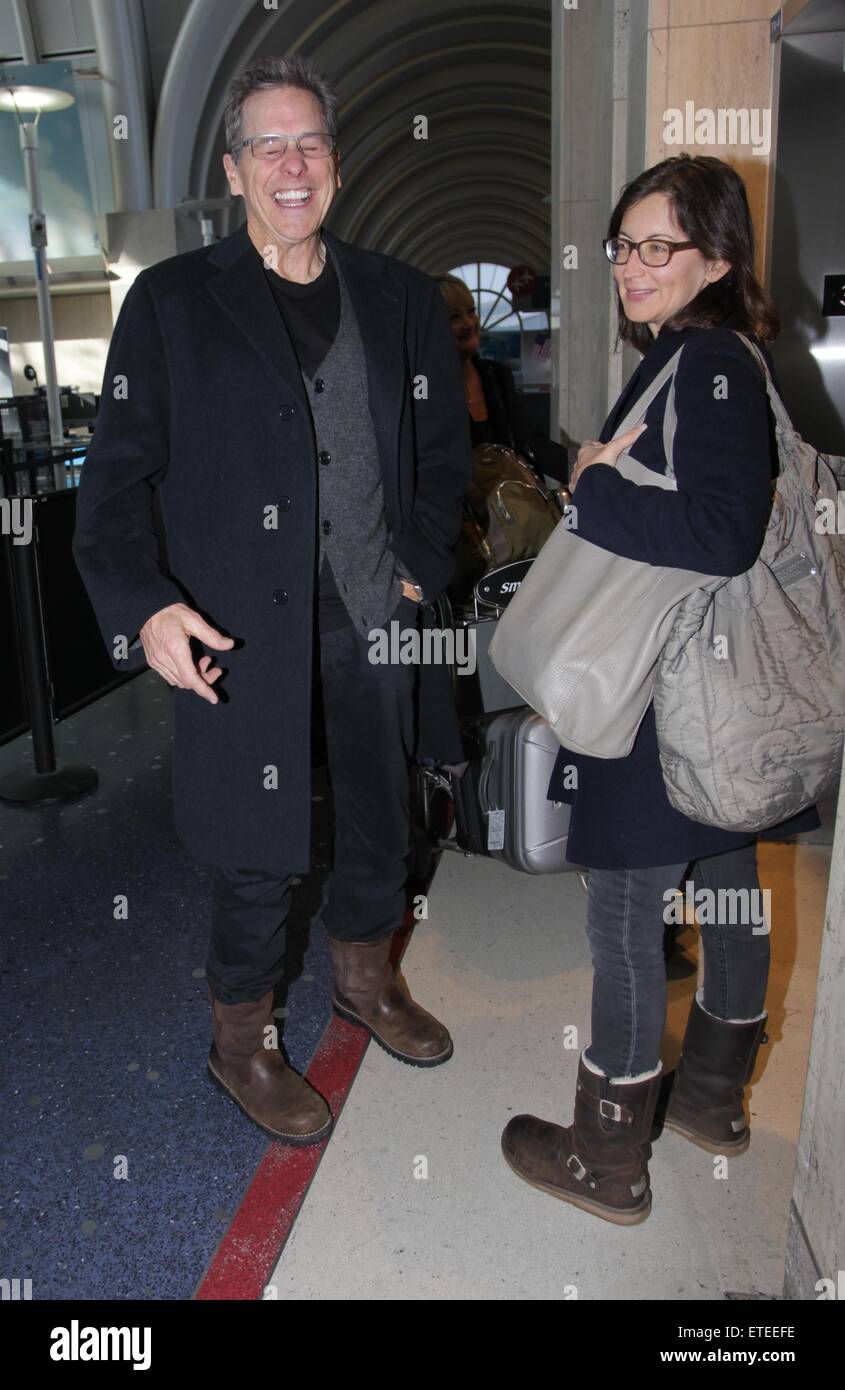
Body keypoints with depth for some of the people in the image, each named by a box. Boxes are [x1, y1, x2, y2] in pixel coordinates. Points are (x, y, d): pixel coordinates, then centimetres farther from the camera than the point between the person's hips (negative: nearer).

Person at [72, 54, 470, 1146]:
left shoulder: (400, 298, 9)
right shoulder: (172, 301, -1)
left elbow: (443, 448, 15)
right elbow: (118, 472, -4)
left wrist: (423, 562, 4)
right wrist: (141, 604, -18)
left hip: (377, 621, 4)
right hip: (244, 634, -4)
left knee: (382, 820, 18)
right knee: (258, 851, 8)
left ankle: (364, 976, 47)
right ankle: (240, 1041, 34)